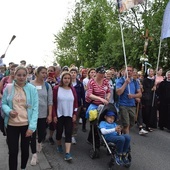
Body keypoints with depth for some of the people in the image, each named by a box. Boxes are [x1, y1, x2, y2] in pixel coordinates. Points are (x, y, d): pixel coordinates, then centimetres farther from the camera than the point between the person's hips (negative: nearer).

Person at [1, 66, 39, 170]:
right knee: (13, 151, 4)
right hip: (12, 125, 0)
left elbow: (35, 109, -8)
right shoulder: (8, 88, -2)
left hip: (27, 125, 0)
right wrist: (9, 111, -17)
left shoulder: (32, 89, -6)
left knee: (25, 149, 17)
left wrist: (32, 126, -14)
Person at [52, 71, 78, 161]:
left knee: (68, 133, -3)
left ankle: (67, 153, -3)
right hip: (59, 115, -2)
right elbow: (53, 103, -6)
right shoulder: (56, 89, -8)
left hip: (69, 115, 2)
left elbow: (75, 102, 6)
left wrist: (75, 114, 1)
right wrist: (54, 115, -8)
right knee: (59, 131, 13)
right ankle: (59, 145, 40)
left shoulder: (72, 89, 2)